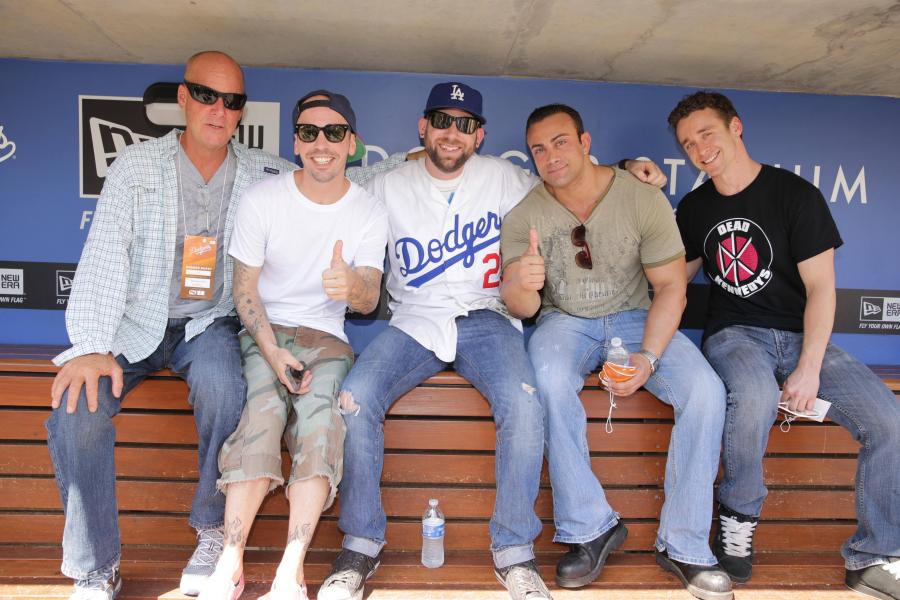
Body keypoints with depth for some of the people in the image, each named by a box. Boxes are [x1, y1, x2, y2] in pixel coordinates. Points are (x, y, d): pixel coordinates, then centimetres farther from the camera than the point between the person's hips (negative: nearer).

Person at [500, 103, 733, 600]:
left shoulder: (643, 199, -9)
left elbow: (670, 285, -6)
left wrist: (648, 357, -20)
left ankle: (683, 545, -9)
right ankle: (589, 529, -17)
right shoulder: (523, 217, -8)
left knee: (705, 392, -24)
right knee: (550, 383, -35)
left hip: (632, 316, 1)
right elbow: (523, 307, -12)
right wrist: (520, 285, -38)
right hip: (564, 320, 0)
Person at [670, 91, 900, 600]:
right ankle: (739, 515, -11)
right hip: (733, 333, 0)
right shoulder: (694, 208, 10)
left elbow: (820, 287, -5)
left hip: (803, 334, 0)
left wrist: (809, 368, -17)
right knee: (755, 397, -36)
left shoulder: (796, 194, -2)